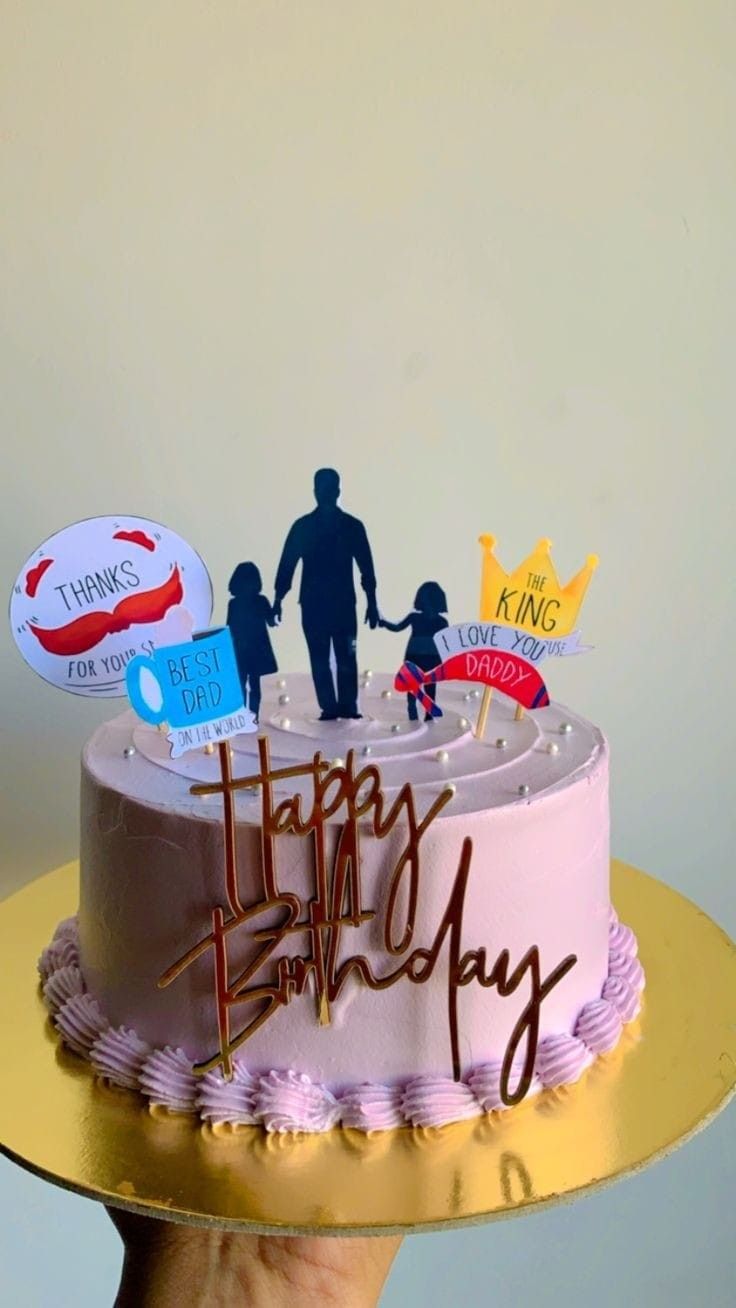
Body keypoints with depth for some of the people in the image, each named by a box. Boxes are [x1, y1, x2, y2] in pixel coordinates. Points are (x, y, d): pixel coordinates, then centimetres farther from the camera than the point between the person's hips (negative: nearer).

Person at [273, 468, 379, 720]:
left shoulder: (352, 526, 4)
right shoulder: (303, 526, 4)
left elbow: (366, 566, 4)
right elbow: (287, 563, 2)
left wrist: (371, 602, -1)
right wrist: (278, 599, -5)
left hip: (343, 603, 0)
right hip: (313, 604, 0)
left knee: (346, 657, -3)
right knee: (319, 658, 0)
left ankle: (348, 706, 2)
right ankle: (329, 707, 3)